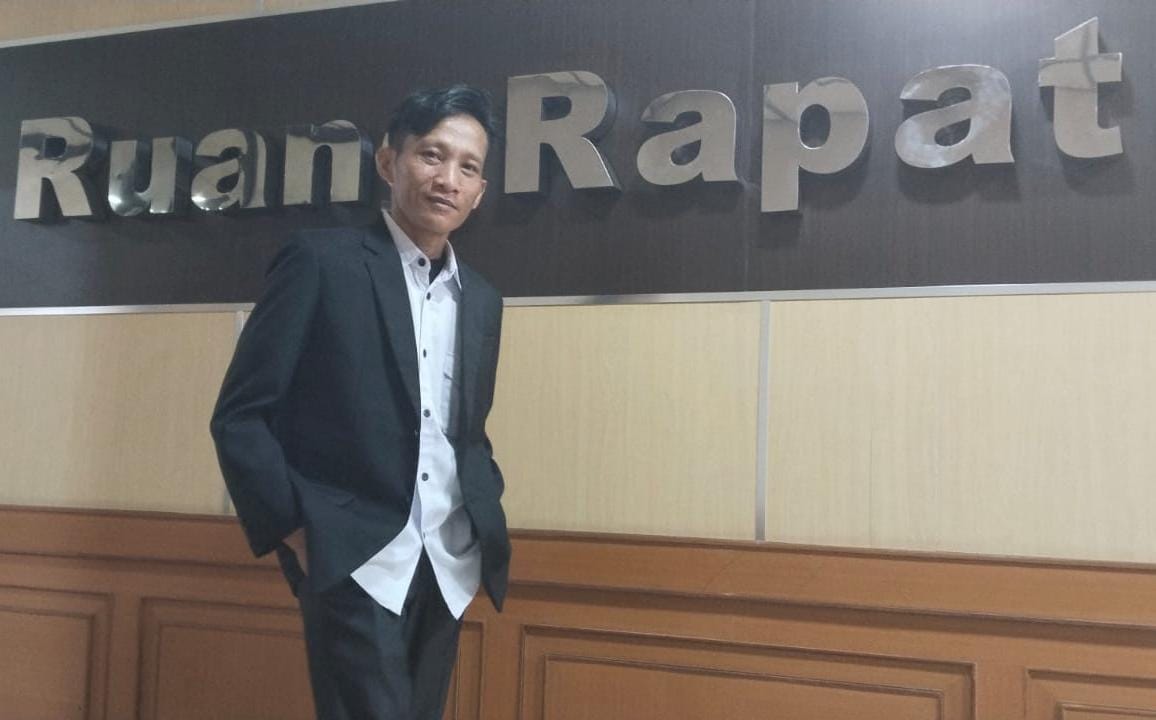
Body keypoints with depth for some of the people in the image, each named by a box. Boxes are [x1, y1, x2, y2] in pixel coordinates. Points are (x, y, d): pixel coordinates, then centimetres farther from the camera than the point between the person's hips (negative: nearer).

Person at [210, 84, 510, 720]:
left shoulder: (481, 300, 13)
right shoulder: (322, 262, -4)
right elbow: (239, 416, -6)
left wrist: (485, 521, 5)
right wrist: (295, 532, -11)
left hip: (448, 568, 6)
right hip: (356, 561, -5)